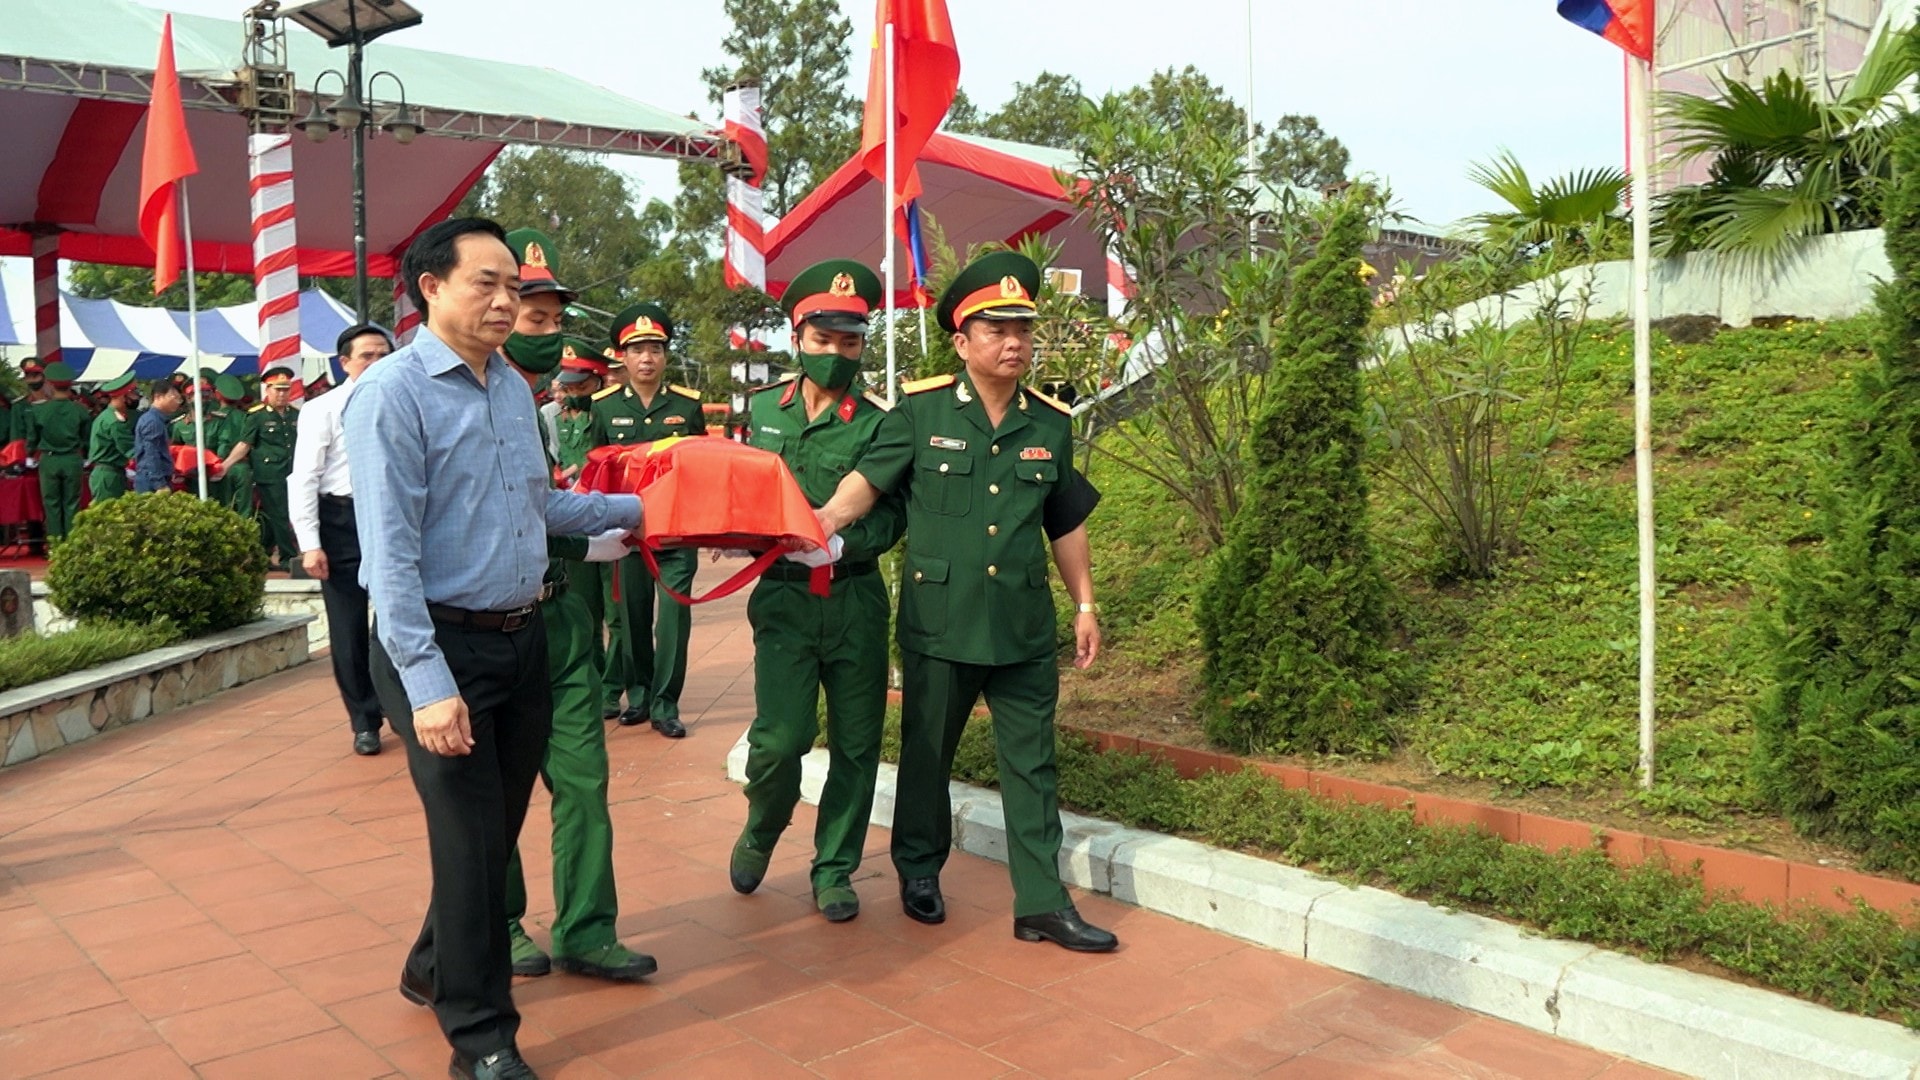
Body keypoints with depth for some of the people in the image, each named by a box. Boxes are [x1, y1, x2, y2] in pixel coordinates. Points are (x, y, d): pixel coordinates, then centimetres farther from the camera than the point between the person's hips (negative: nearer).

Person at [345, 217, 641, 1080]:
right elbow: (391, 552, -19)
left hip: (523, 640, 7)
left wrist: (638, 509, 15)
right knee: (470, 839, 2)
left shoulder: (515, 388, 9)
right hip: (443, 648, -7)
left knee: (500, 827, 18)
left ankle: (435, 970, 42)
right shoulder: (393, 393, -15)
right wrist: (429, 683, -23)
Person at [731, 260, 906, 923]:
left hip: (856, 600, 0)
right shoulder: (761, 408, 10)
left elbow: (892, 516, -5)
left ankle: (834, 869, 23)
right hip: (783, 596, 1)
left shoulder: (876, 425, 0)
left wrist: (843, 538, -21)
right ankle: (760, 832, 23)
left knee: (856, 742, 5)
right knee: (779, 738, -8)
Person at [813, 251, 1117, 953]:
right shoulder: (921, 409, -3)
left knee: (1032, 765, 6)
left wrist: (1085, 606, 14)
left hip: (1024, 626, 3)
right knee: (927, 752, 13)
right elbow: (870, 479, -6)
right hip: (939, 621, -2)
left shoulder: (1050, 424, 7)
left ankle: (1041, 903, 14)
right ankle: (919, 870, 34)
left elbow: (1066, 524, 14)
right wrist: (827, 519, -26)